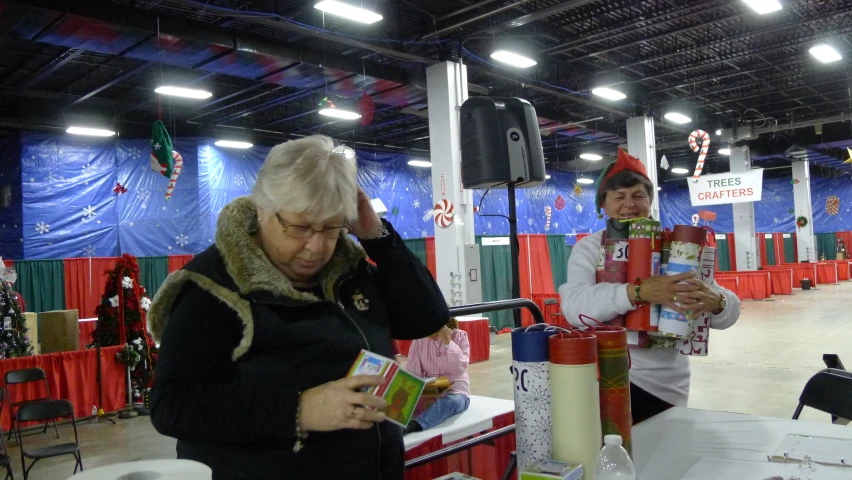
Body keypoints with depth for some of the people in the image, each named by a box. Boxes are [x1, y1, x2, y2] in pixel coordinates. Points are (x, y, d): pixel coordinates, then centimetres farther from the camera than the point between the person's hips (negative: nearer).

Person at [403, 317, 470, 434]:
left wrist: (447, 341, -20)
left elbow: (458, 369, -16)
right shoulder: (419, 339, 2)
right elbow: (412, 371, -3)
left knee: (449, 401, -38)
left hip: (456, 391, -4)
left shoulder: (459, 336, -4)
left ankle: (412, 427, -61)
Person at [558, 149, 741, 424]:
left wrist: (715, 301, -28)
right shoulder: (588, 248, -2)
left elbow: (730, 312, -3)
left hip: (663, 385, 1)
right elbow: (574, 305, -21)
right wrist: (638, 291, -36)